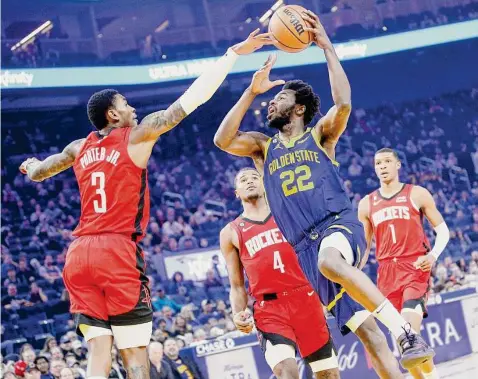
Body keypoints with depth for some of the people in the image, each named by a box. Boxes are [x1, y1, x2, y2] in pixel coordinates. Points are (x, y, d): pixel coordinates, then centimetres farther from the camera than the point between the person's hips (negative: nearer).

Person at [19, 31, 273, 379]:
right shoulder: (137, 136, 2)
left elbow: (37, 173, 33)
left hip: (79, 253, 5)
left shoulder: (80, 148, 16)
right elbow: (191, 99, 1)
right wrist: (233, 53, 6)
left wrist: (32, 166, 58)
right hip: (119, 250, -5)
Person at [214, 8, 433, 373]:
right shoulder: (263, 147, 20)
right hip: (307, 247, 4)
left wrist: (327, 47, -7)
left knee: (330, 260, -41)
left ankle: (407, 333, -42)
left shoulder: (320, 135, 11)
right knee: (364, 327, -6)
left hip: (339, 224, -4)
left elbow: (343, 104, -9)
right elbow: (223, 140, 1)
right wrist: (252, 91, 0)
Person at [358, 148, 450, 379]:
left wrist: (433, 256, -13)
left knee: (409, 332, -22)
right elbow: (364, 246, 18)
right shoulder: (366, 204, 13)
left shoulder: (417, 194, 4)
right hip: (387, 273, 4)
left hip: (415, 268, -4)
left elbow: (443, 230, 6)